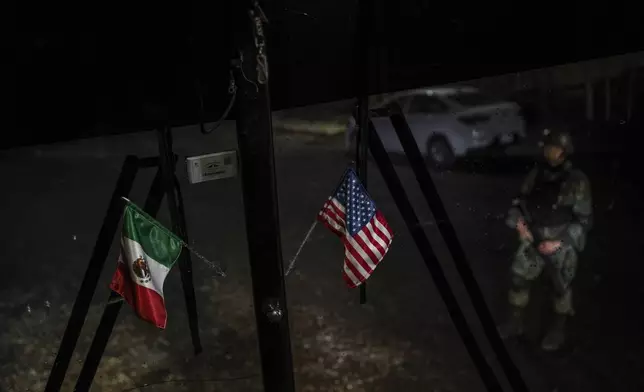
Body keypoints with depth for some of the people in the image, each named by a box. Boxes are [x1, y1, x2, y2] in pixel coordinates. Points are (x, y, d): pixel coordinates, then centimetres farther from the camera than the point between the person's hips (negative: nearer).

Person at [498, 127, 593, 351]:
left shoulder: (577, 181, -16)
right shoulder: (536, 174, -3)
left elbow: (584, 220, -13)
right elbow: (520, 201, 10)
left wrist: (559, 242, -19)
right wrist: (519, 223, -8)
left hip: (562, 245, -4)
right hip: (533, 240, 4)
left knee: (561, 288, 12)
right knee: (519, 280, 10)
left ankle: (558, 330, 33)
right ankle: (515, 323, 30)